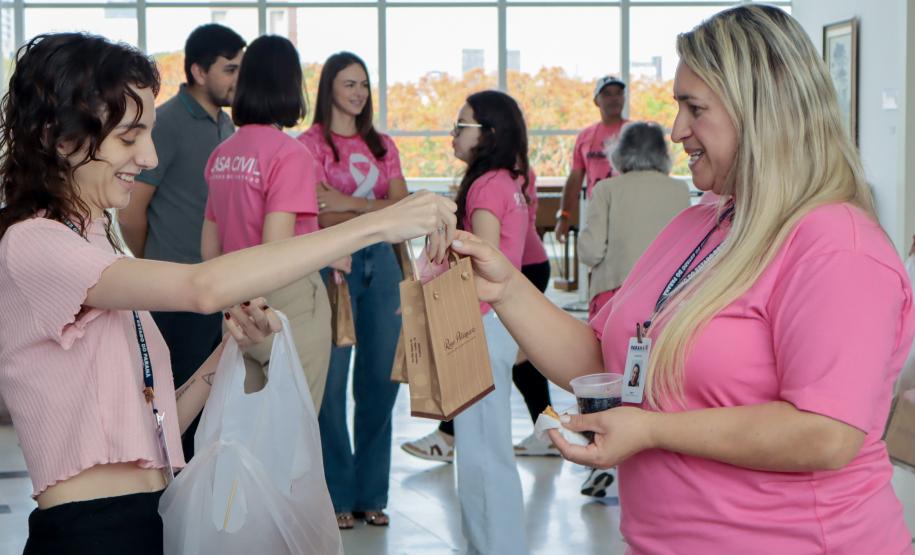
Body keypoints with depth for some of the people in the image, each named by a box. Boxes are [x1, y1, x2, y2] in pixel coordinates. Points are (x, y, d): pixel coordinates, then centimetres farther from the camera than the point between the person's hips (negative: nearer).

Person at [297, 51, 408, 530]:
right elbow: (324, 218, -10)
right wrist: (379, 209, -9)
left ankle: (371, 493, 17)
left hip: (381, 260, 5)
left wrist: (351, 203, -10)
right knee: (331, 379, -3)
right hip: (332, 262, -5)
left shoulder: (382, 145, 15)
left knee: (381, 378, 6)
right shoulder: (311, 143, 0)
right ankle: (336, 495, 9)